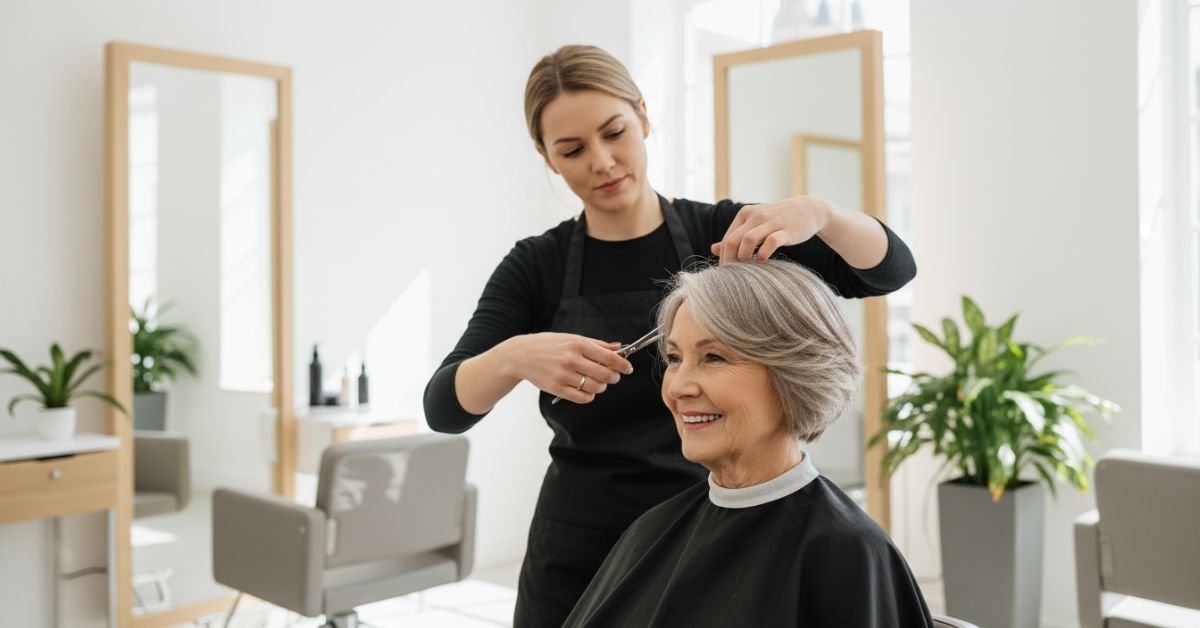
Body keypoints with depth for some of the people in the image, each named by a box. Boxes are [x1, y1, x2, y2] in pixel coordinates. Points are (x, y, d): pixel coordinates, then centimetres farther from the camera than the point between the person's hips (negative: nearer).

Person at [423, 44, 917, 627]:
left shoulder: (723, 234, -3)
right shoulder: (536, 268, -2)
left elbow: (890, 268, -10)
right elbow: (443, 407, -12)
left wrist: (816, 211, -30)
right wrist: (516, 357, -32)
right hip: (581, 554, 1)